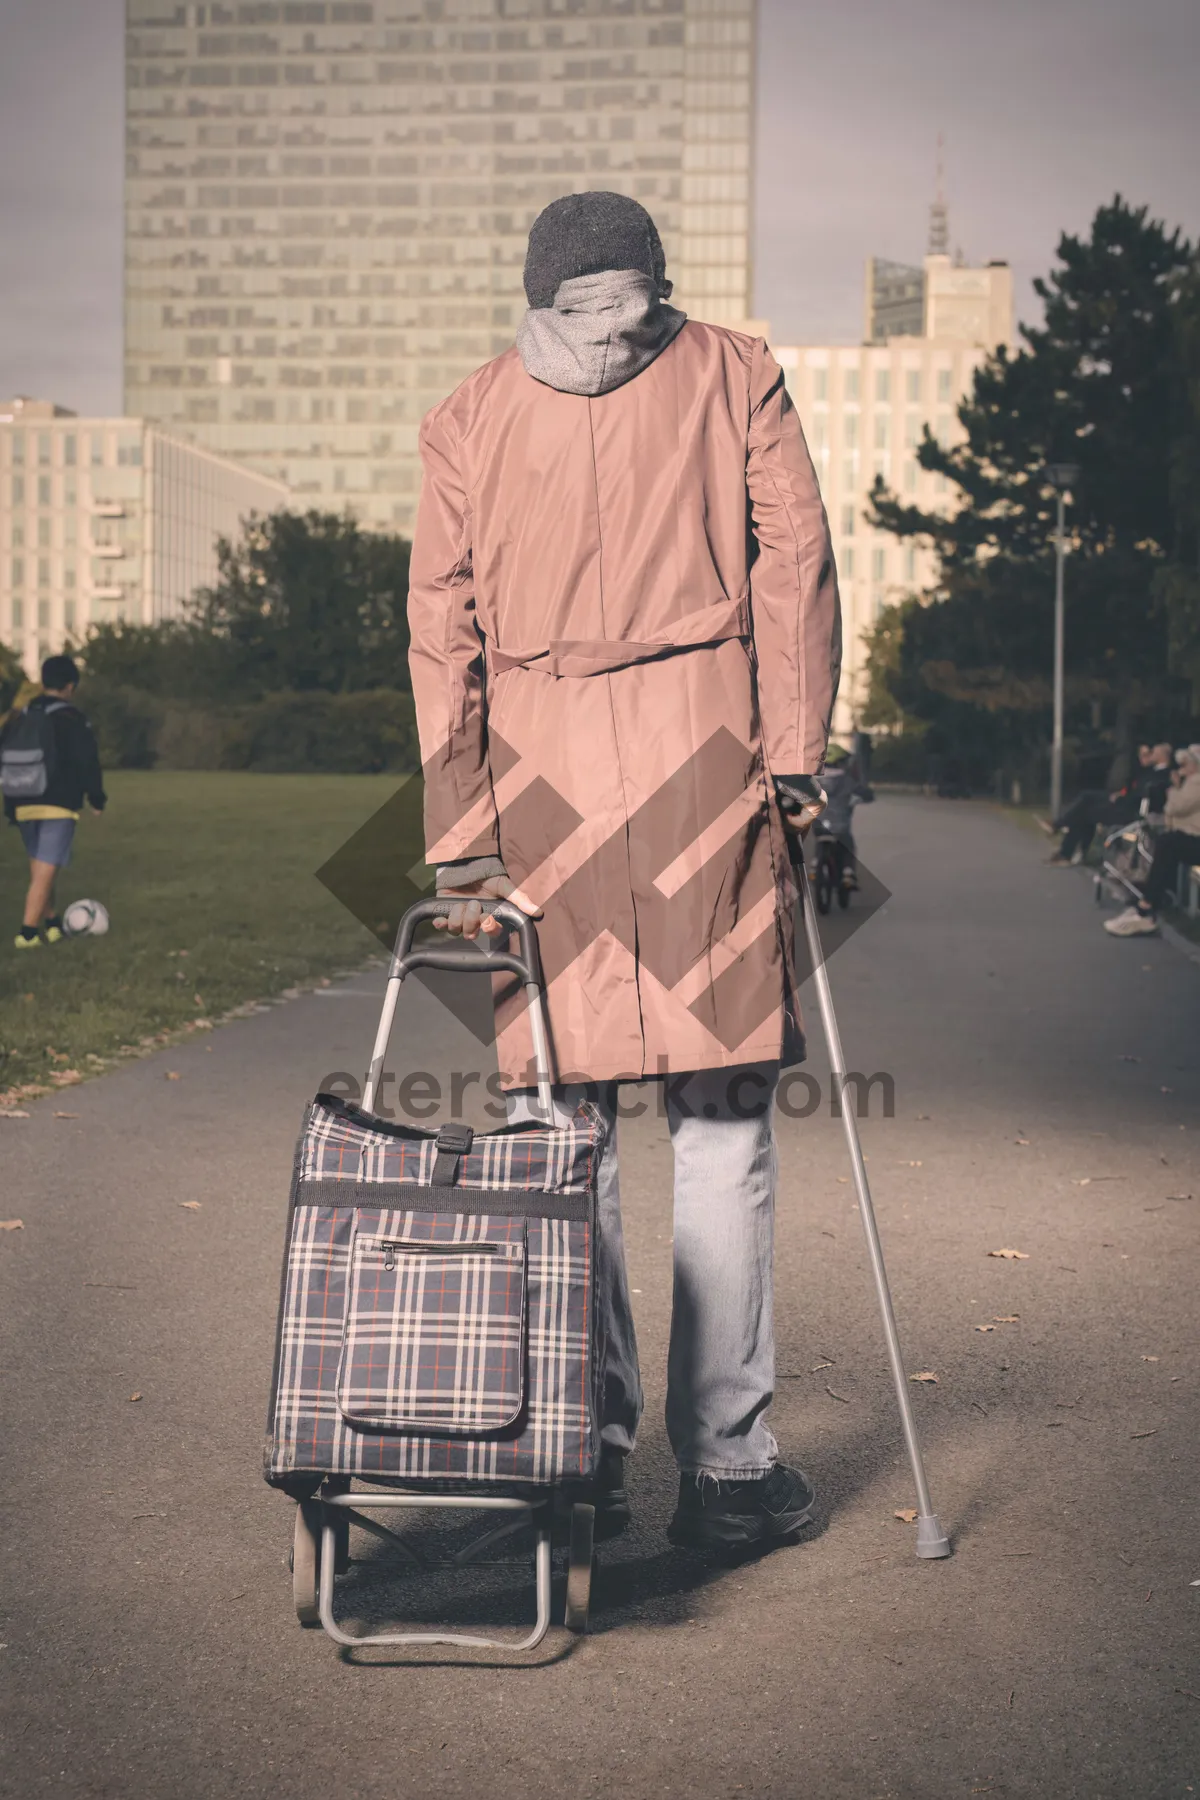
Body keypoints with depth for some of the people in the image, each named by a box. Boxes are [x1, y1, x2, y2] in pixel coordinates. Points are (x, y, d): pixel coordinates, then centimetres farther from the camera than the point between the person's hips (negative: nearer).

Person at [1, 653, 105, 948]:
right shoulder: (71, 719, -9)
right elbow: (87, 763, -11)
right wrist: (96, 798, 3)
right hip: (58, 805, -6)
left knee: (39, 867, 20)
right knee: (46, 869, -6)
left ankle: (51, 923, 26)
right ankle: (28, 932, -11)